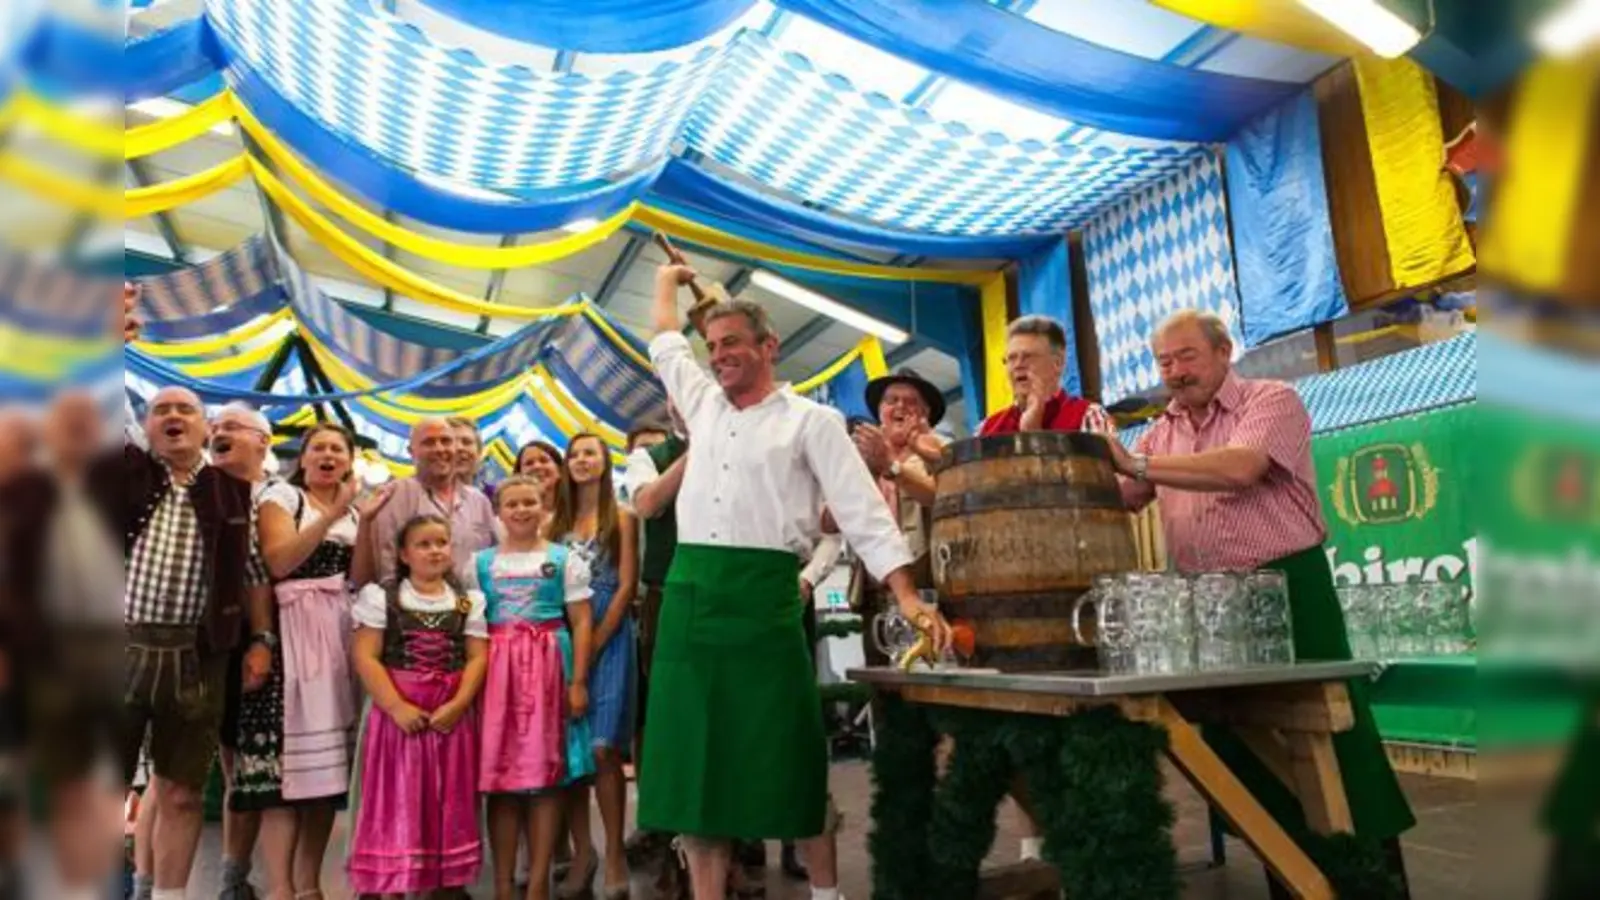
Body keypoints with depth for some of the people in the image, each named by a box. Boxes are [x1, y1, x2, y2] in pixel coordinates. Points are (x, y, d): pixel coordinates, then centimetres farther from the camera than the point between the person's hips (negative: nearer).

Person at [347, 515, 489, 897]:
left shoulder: (468, 601, 7)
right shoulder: (381, 596, 0)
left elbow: (477, 657, 1)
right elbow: (365, 657, -8)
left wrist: (457, 704, -13)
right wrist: (397, 706, -16)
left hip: (452, 714, 2)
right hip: (399, 712, -2)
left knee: (449, 803, 8)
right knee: (397, 803, 1)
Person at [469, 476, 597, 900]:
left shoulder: (565, 559, 5)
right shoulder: (480, 563, 11)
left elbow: (581, 623, 2)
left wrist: (578, 681, -7)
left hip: (548, 668, -1)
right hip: (496, 671, 2)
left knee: (546, 774, 0)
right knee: (498, 773, 1)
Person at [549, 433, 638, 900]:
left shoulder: (621, 517, 3)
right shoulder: (556, 521, 14)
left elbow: (626, 586, -4)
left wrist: (594, 645, -10)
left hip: (608, 637, -4)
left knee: (603, 748, -9)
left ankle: (615, 853, 0)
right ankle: (582, 850, 14)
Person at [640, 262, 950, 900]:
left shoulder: (810, 421, 2)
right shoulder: (704, 405, 17)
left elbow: (863, 512, -4)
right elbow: (666, 343, 34)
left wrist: (908, 598, -12)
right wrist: (669, 279, 48)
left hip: (762, 596, -5)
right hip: (689, 592, 5)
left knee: (781, 752, 1)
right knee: (693, 753, 6)